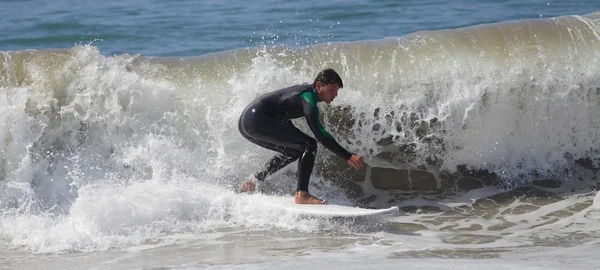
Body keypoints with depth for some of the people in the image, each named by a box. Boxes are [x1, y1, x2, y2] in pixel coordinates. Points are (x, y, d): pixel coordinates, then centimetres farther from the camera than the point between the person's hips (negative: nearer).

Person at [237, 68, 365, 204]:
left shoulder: (305, 90, 15)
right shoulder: (307, 98, -15)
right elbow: (319, 134, -25)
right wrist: (348, 157, -28)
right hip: (256, 120, -11)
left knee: (294, 150, 26)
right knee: (309, 145, -14)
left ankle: (252, 183, 27)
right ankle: (302, 194, -19)